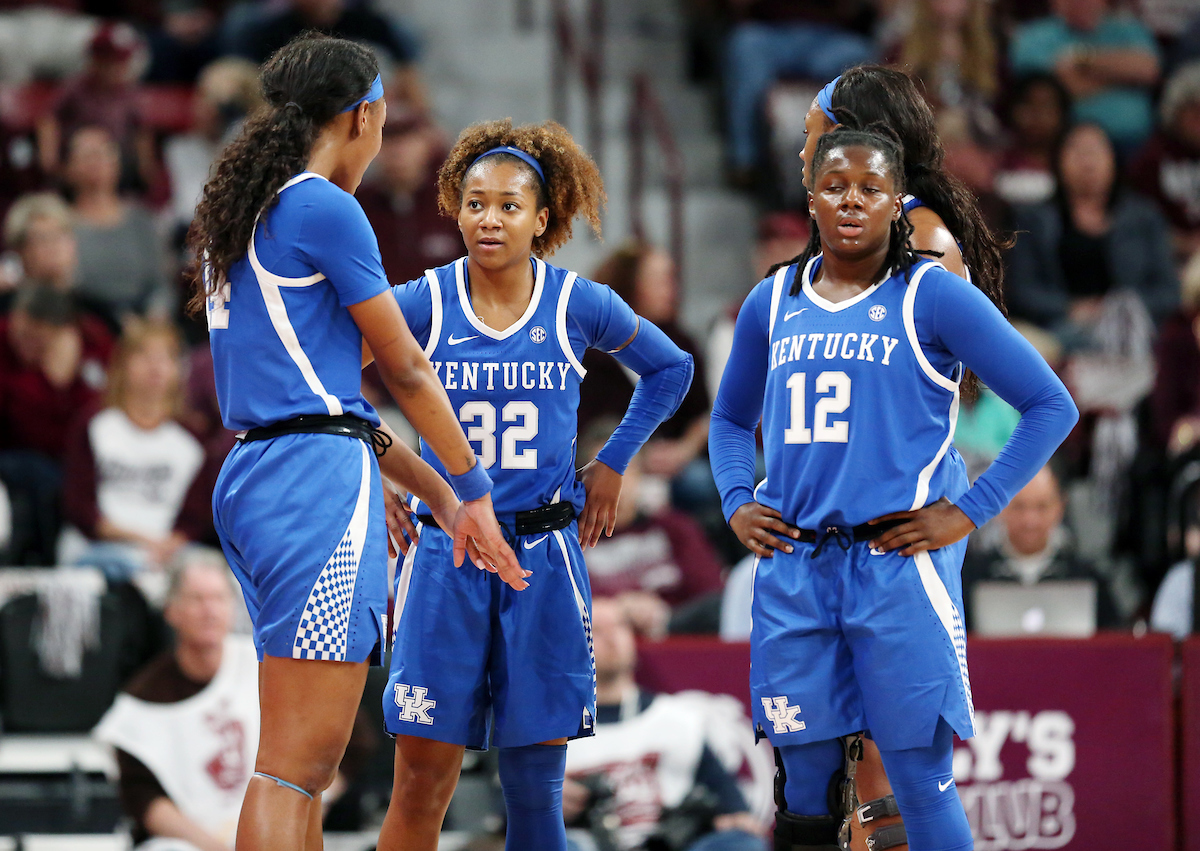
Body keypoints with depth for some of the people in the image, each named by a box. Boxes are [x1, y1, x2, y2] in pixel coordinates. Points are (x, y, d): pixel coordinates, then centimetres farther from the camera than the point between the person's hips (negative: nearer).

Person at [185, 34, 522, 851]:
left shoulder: (241, 219, 20)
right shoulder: (325, 209, -8)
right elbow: (407, 369, -2)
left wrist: (438, 494, 26)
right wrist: (475, 490, 11)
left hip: (253, 477, 10)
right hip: (320, 481, -9)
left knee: (305, 761, 13)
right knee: (296, 762, -14)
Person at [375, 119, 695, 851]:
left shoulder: (579, 305, 1)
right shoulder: (423, 303, -2)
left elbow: (670, 371, 17)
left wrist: (613, 463, 11)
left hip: (544, 554, 1)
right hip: (447, 556, -1)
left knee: (536, 779, 3)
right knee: (422, 776, -4)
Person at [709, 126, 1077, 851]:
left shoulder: (934, 296, -3)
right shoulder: (772, 304, 12)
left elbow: (1051, 405, -3)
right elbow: (732, 418, 28)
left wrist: (968, 513, -7)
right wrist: (737, 503, 10)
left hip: (898, 568, -4)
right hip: (793, 571, 4)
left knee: (920, 779, -5)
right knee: (805, 783, 8)